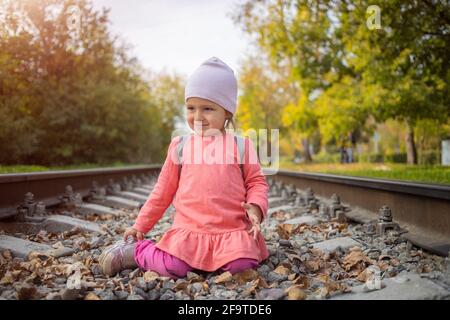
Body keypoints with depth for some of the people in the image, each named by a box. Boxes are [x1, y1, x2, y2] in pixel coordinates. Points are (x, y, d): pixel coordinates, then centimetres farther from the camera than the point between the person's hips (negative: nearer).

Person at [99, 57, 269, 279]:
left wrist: (255, 207, -13)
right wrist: (141, 225, 16)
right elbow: (163, 190, 14)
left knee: (242, 265, -23)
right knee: (174, 267, -21)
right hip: (189, 229, 0)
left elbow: (256, 182, 8)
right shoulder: (179, 146, 8)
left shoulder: (241, 145, 5)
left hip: (232, 231, 1)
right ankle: (133, 252, 8)